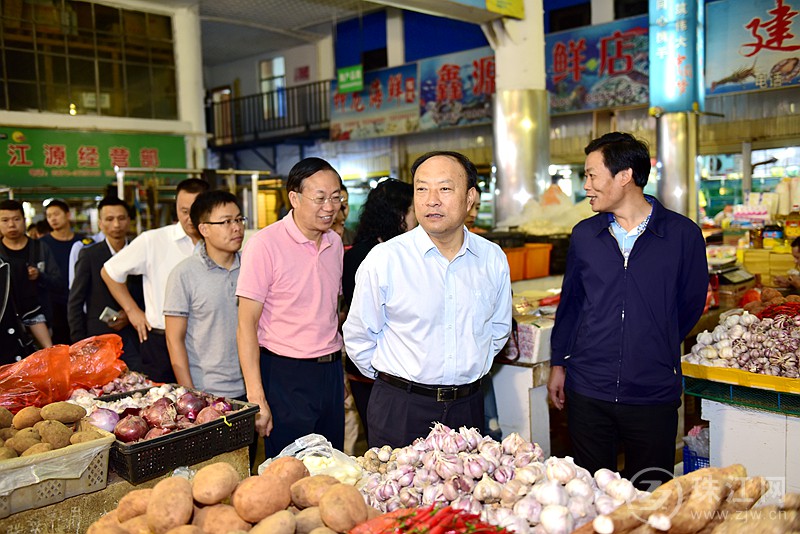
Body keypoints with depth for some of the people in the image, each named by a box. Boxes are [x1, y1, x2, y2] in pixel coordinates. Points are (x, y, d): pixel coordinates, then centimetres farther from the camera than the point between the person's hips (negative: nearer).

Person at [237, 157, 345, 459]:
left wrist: (338, 371, 14)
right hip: (285, 374, -6)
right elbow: (246, 324, -13)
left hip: (331, 371, 6)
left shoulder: (335, 242, 8)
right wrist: (256, 397, -17)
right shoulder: (265, 244, -12)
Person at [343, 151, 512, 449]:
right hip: (399, 410, -3)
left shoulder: (493, 259, 0)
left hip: (468, 406, 3)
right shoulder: (384, 259, -12)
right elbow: (359, 336, -2)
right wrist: (394, 380, 6)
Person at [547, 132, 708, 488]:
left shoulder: (682, 234, -4)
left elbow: (690, 305, 5)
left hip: (653, 395, -2)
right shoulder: (584, 235, 4)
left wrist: (656, 350, 7)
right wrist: (559, 363, 10)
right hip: (587, 393, 2)